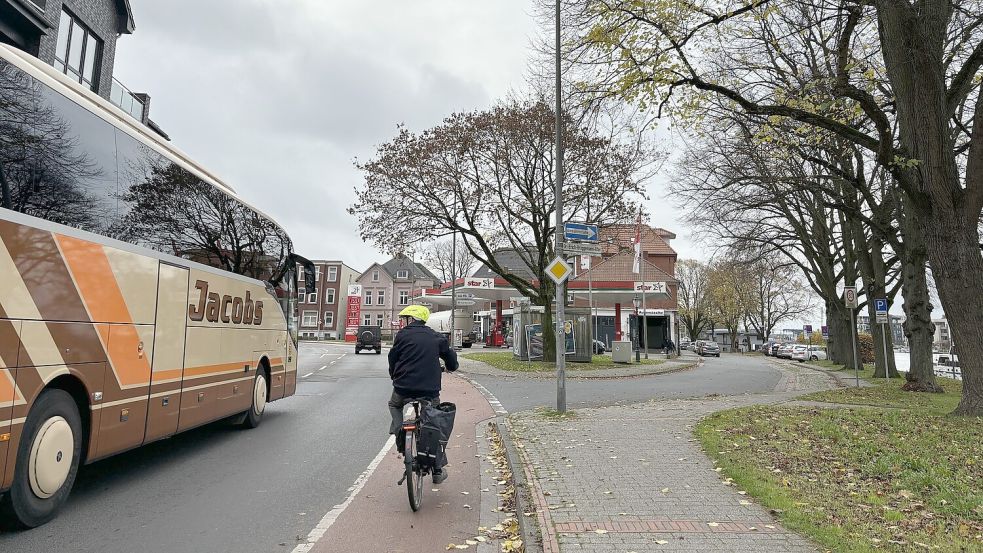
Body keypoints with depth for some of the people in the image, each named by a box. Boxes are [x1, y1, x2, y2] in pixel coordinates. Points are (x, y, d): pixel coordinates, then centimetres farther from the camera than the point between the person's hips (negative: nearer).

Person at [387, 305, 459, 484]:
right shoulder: (436, 337, 9)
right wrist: (451, 367, 39)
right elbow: (451, 357, 16)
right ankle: (438, 470, 22)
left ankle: (399, 433, 9)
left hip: (404, 389, -2)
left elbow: (393, 358, 7)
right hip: (430, 392, 2)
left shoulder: (403, 335, 2)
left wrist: (395, 377, 25)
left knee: (394, 405, 32)